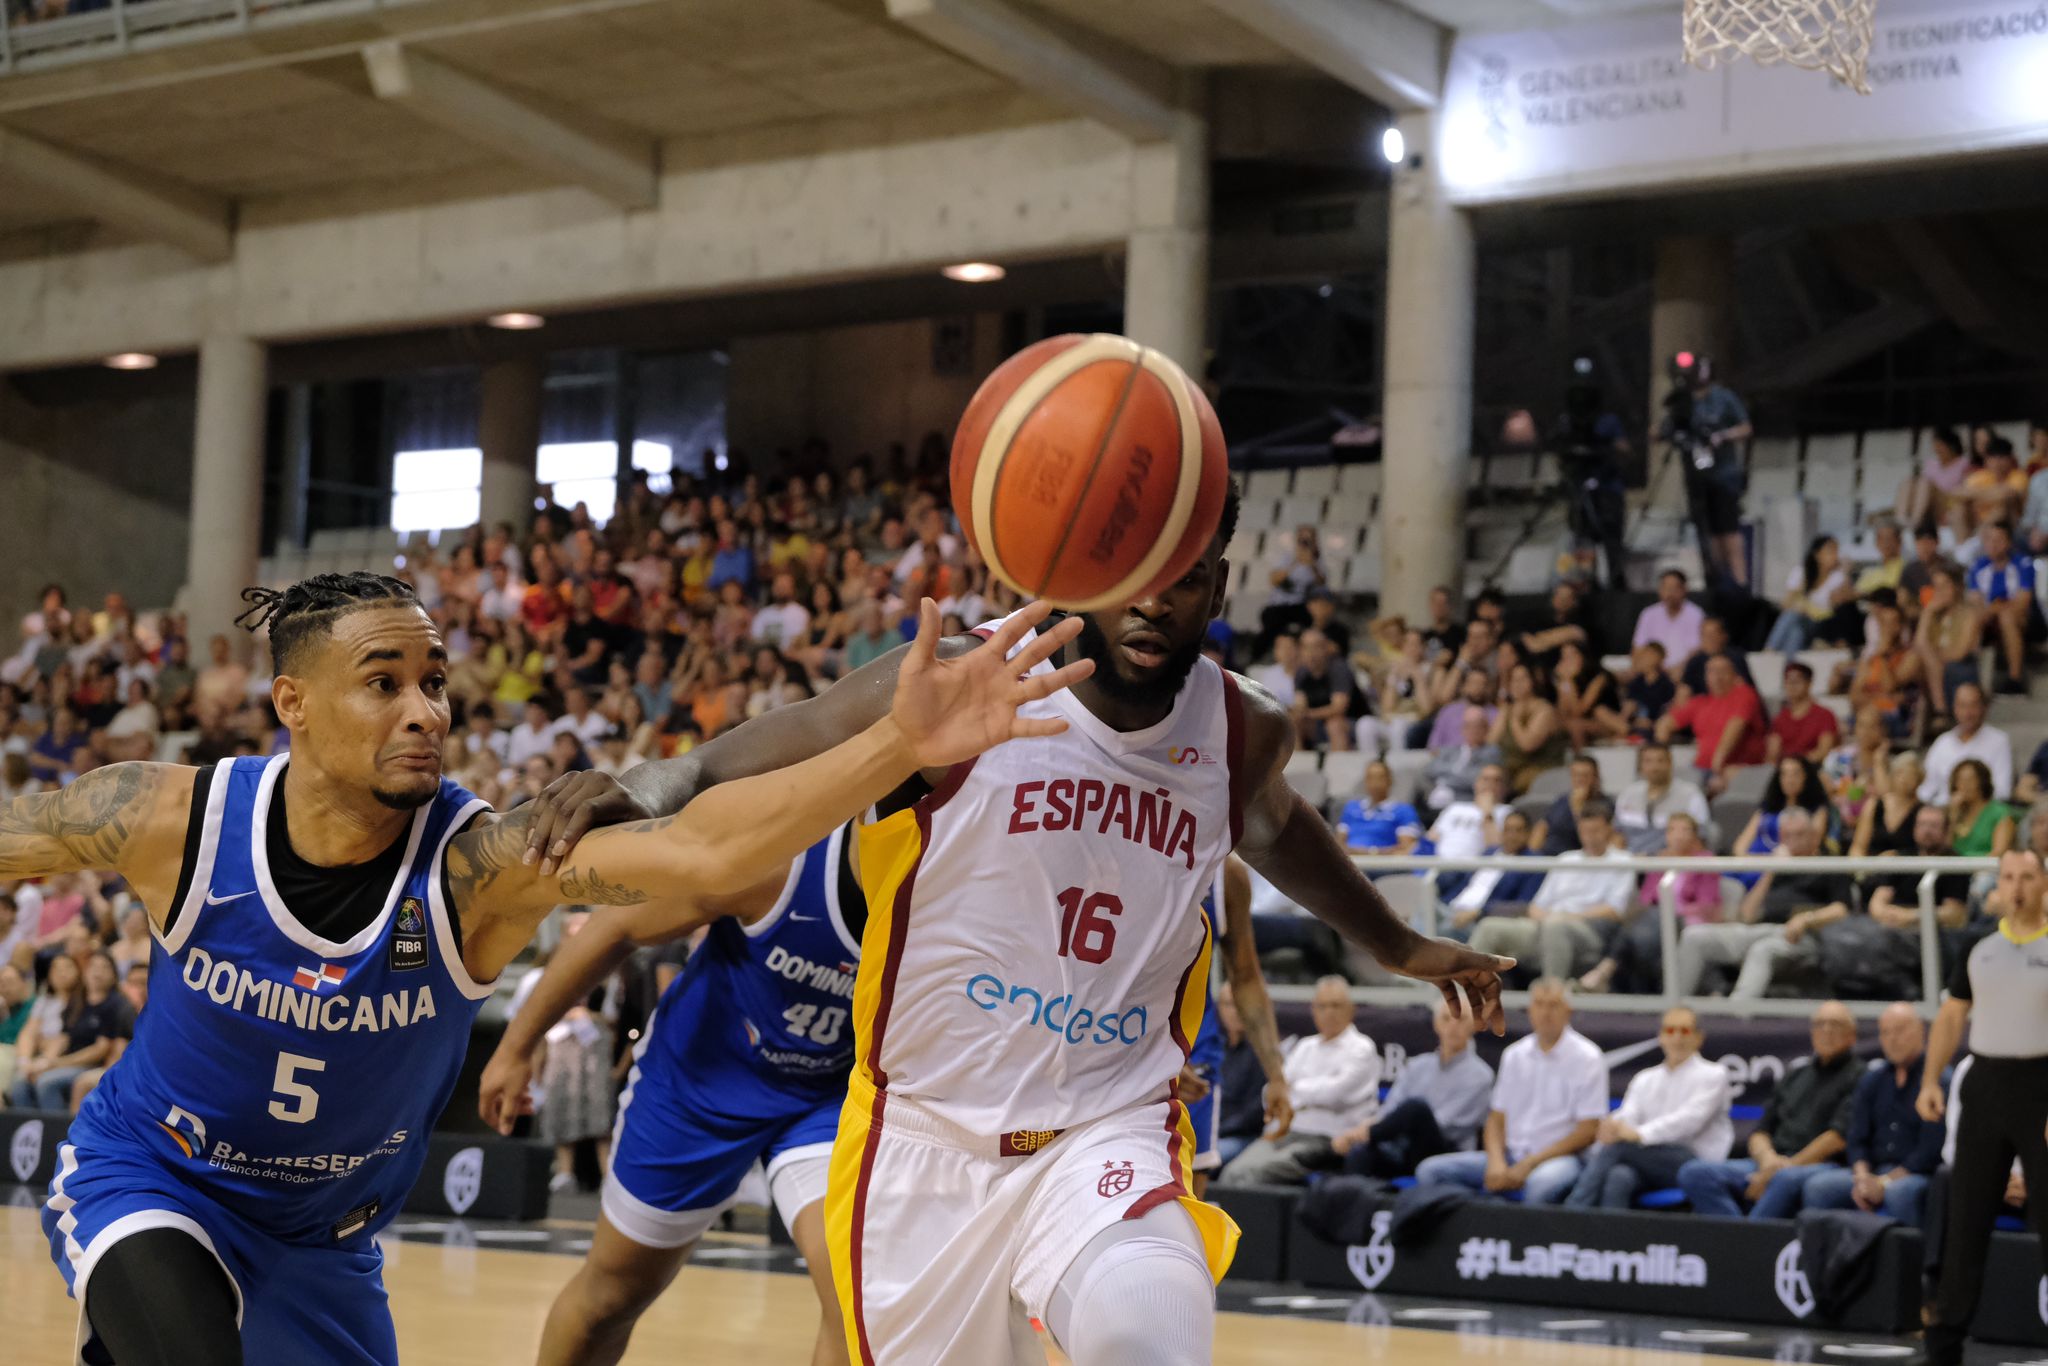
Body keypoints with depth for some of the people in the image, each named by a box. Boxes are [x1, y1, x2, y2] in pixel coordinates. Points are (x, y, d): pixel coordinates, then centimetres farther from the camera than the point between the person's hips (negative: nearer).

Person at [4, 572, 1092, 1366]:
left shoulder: (479, 865, -28)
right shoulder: (173, 820, -25)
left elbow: (705, 850, -44)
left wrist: (899, 748, -58)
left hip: (321, 1234, 3)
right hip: (140, 1175, -3)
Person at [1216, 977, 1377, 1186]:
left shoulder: (1361, 1049, 4)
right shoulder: (1304, 1047, 24)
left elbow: (1335, 1092, -10)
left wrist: (1295, 1087, 5)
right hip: (1286, 1133, 6)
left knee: (1259, 1171, -30)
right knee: (1235, 1172, -21)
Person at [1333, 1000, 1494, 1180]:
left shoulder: (1479, 1076, 1)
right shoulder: (1416, 1067, 20)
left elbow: (1444, 1125, -12)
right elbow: (1389, 1113, 10)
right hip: (1403, 1153, 4)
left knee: (1416, 1106, -35)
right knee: (1360, 1152, -33)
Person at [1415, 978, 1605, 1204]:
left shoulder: (1587, 1057, -2)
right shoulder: (1514, 1055, 13)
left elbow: (1587, 1132, -6)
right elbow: (1496, 1118, 14)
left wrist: (1531, 1163, -13)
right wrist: (1496, 1161, -8)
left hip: (1560, 1158, -5)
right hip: (1511, 1155, 5)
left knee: (1542, 1182, -42)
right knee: (1430, 1170, -14)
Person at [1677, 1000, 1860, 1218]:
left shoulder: (1857, 1076, 6)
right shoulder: (1795, 1073, 25)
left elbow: (1840, 1136, -7)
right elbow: (1760, 1131, 22)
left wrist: (1783, 1168, -11)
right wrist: (1767, 1158, -3)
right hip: (1771, 1166, 6)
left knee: (1788, 1179, -42)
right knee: (1694, 1172, -18)